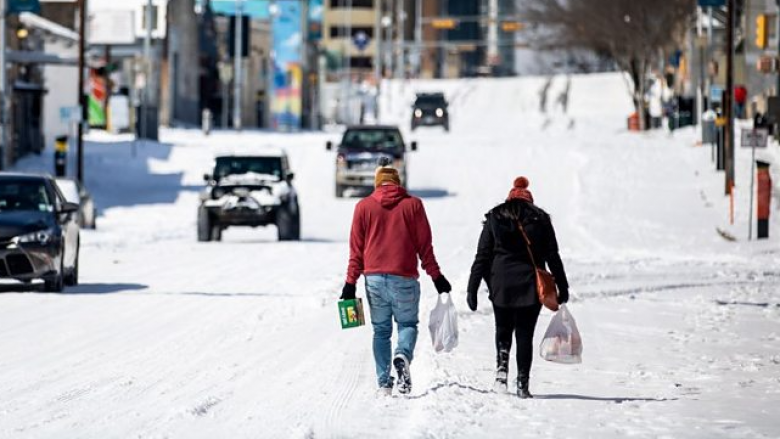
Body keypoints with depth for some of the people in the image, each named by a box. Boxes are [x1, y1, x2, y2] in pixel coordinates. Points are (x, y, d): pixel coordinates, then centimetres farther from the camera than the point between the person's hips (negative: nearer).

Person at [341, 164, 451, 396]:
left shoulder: (363, 206, 6)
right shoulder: (413, 204, 3)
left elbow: (356, 248, 6)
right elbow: (424, 245, 3)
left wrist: (351, 282, 8)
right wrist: (436, 276, 9)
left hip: (374, 278, 1)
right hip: (404, 277, -1)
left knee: (381, 330, 11)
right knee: (407, 324, 10)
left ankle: (384, 382, 4)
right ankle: (403, 355, -22)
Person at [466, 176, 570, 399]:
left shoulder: (494, 218, 5)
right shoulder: (540, 219, 4)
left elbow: (482, 256, 1)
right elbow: (553, 257, 3)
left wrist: (472, 289, 3)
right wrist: (562, 287, 9)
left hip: (501, 285, 0)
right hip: (530, 286, 0)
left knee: (503, 330, 19)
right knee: (525, 334, 6)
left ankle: (502, 365, -4)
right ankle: (523, 383, 1)